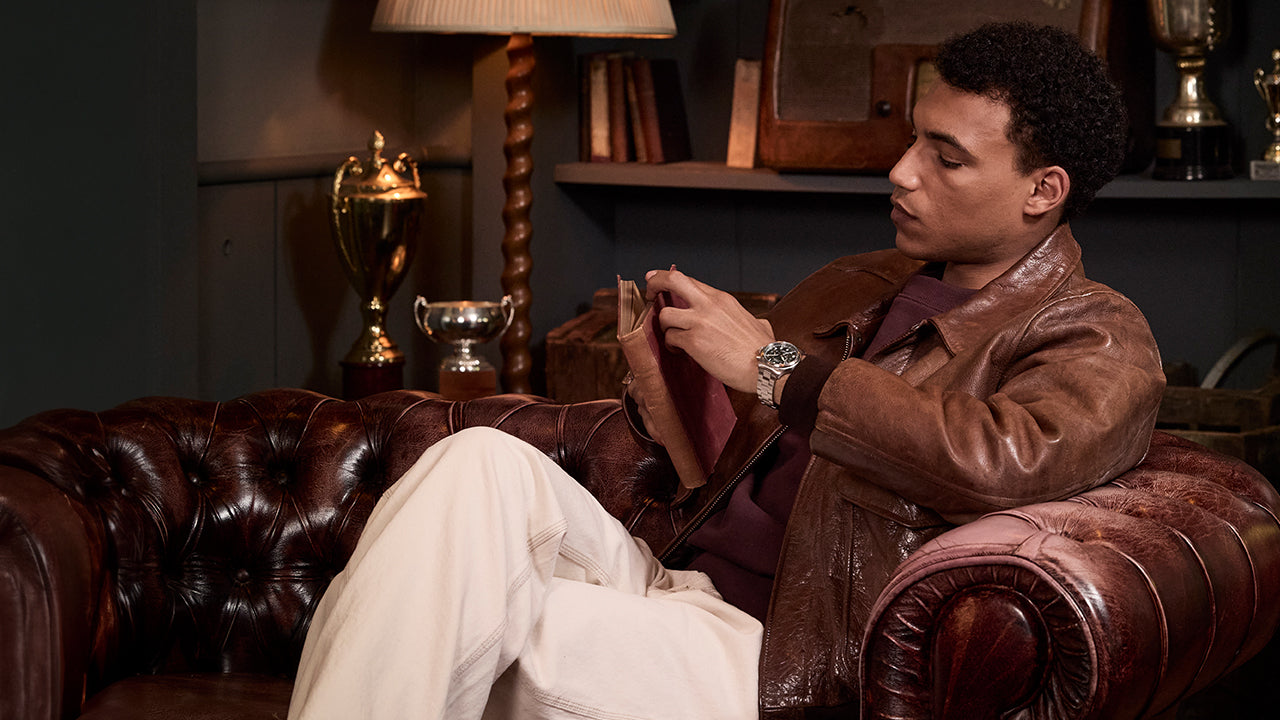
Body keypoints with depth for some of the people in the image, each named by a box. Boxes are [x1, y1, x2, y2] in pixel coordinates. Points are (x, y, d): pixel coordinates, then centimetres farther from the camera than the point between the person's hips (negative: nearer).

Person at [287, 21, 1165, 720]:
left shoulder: (1099, 342, -1)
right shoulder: (854, 287, 22)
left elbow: (1001, 461, -24)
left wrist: (774, 366, -18)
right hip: (671, 584, 7)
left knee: (484, 623, -29)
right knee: (484, 464, -21)